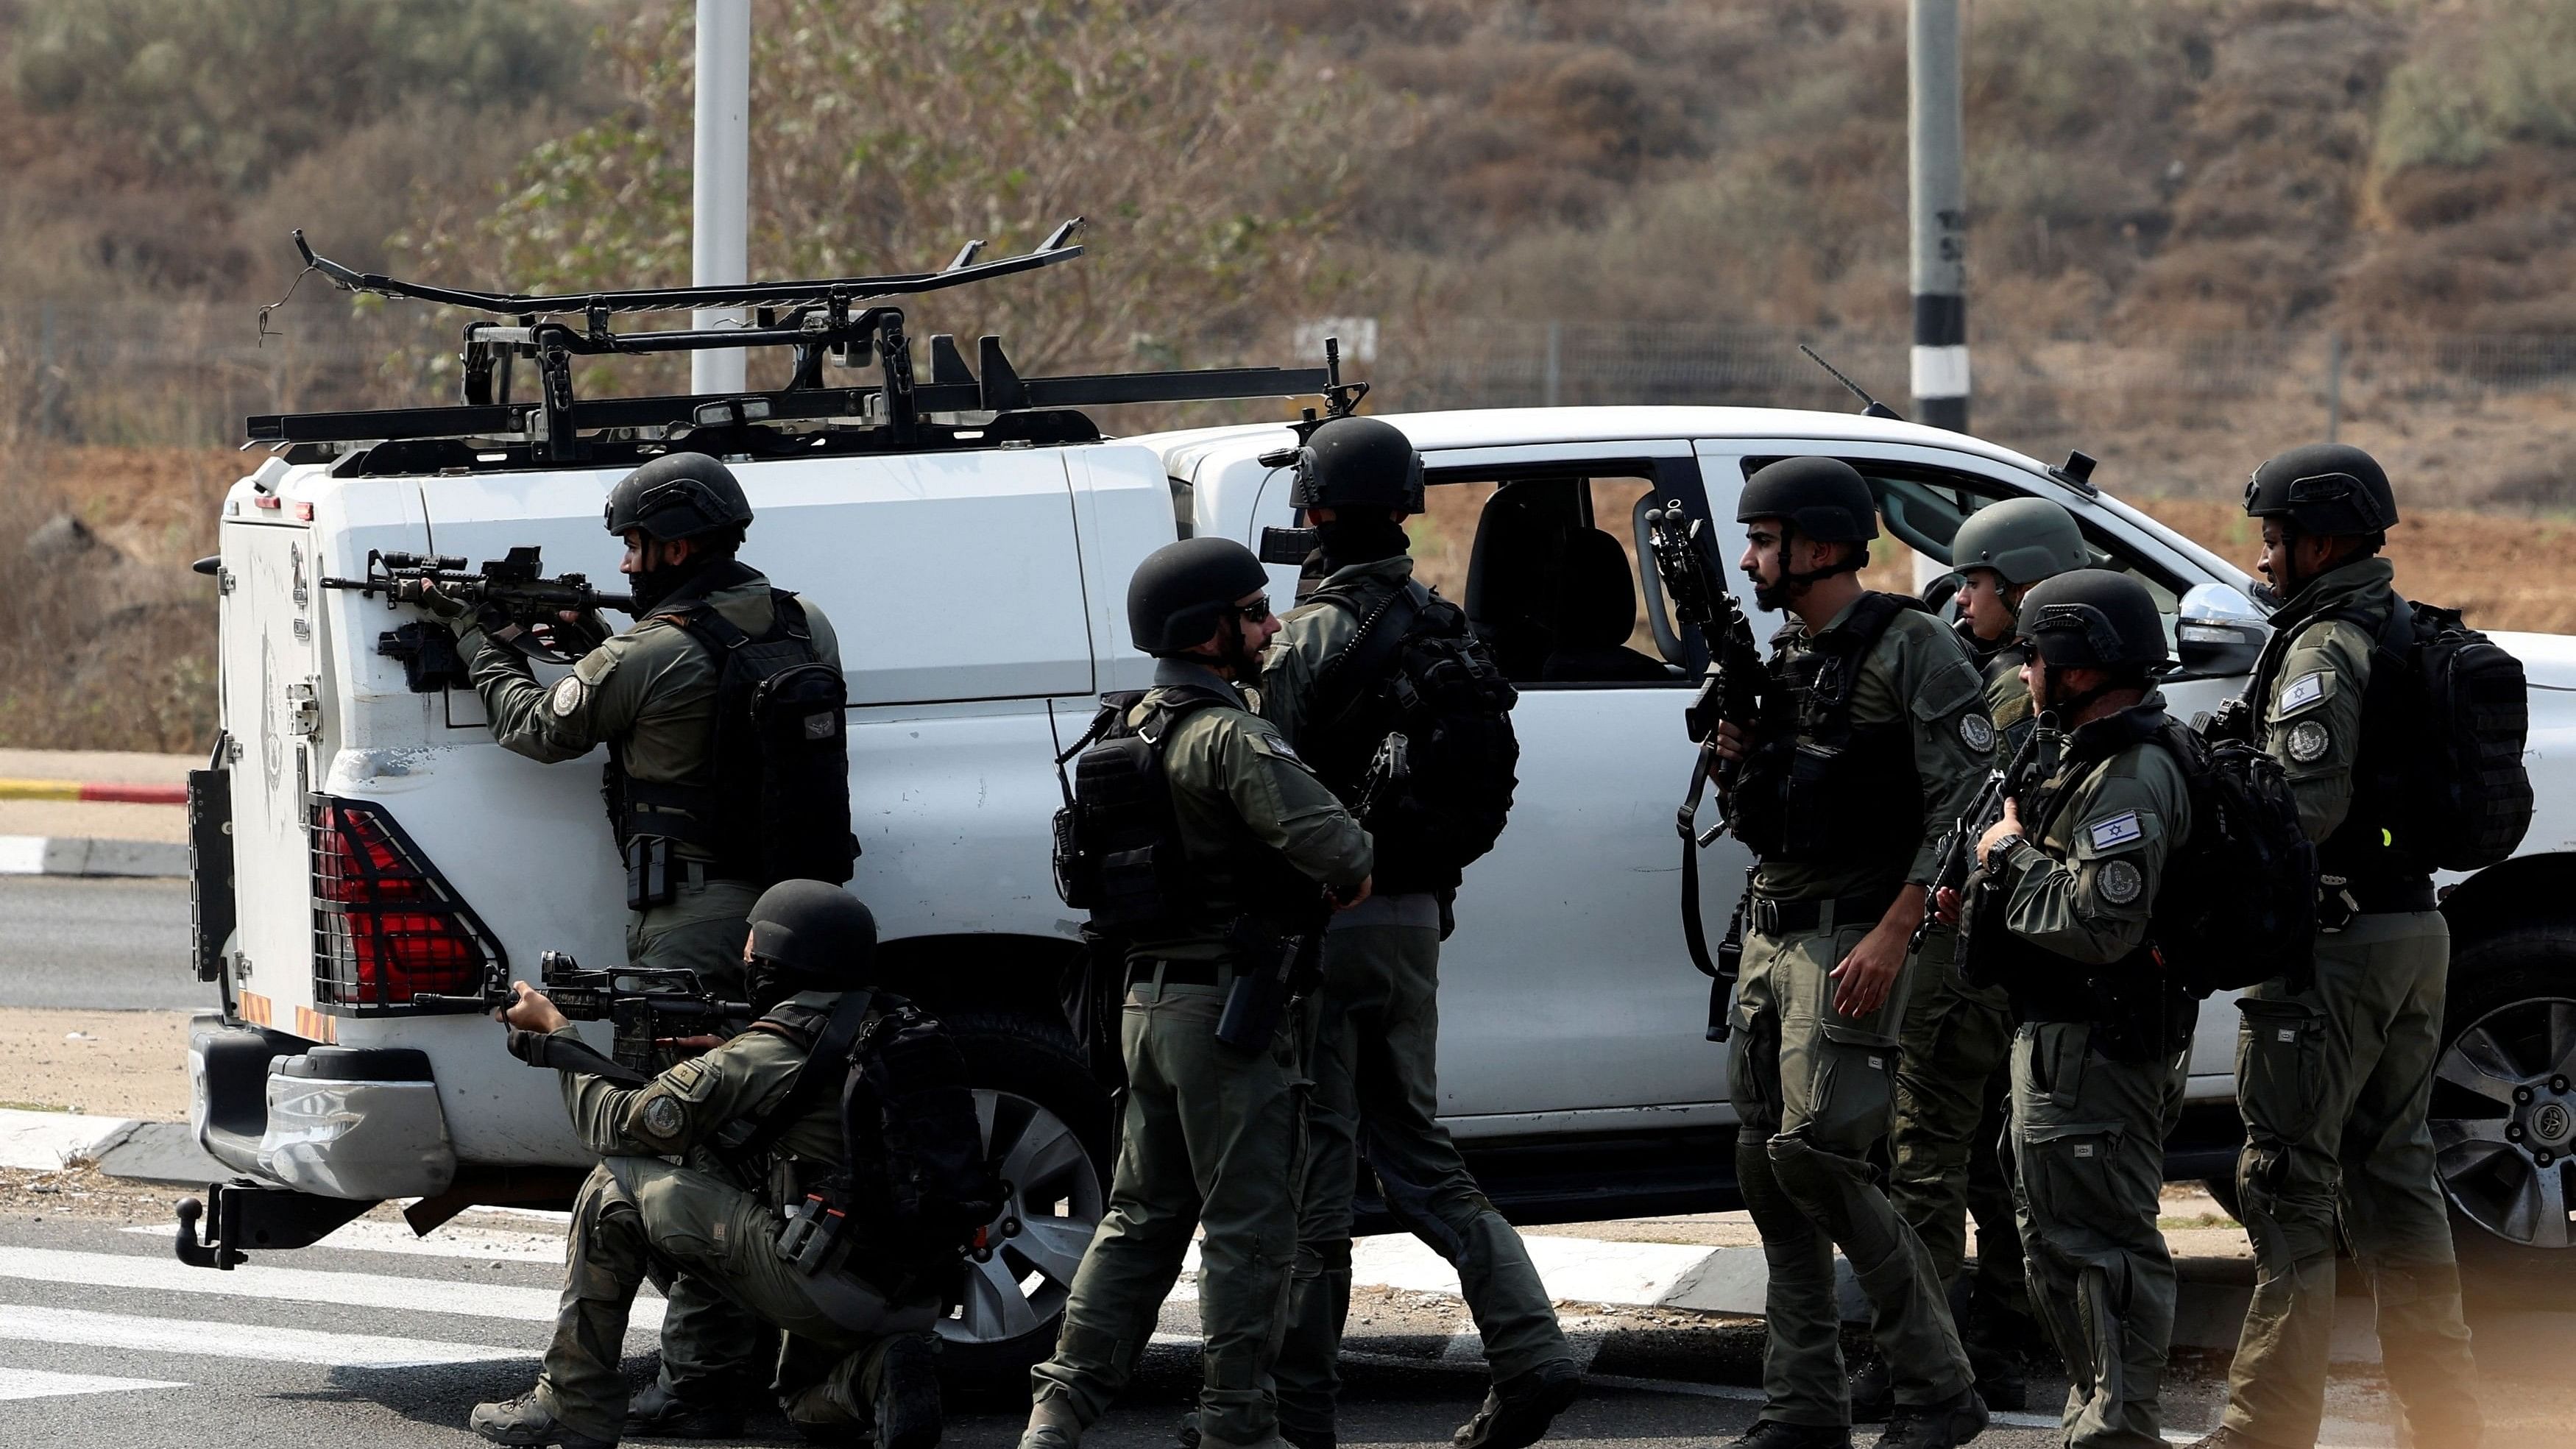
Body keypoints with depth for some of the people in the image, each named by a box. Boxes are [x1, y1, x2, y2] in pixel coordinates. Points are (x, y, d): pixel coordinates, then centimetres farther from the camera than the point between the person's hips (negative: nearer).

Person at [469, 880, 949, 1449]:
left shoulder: (768, 1055, -8)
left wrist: (557, 1030, 14)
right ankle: (878, 1373, 3)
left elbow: (616, 1125, 0)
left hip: (823, 1288, -7)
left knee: (616, 1188, 4)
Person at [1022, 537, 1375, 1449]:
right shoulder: (1230, 738, -17)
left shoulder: (1138, 728, 12)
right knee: (1248, 1227, -1)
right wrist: (1353, 876, -5)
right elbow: (1325, 839, -29)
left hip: (1148, 1000, 9)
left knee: (1143, 1218, 14)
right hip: (1232, 1005, -9)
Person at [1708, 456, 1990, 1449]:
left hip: (1853, 936, -9)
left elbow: (1963, 803, -15)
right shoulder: (1783, 657, 16)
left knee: (1814, 1155, -17)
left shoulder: (1911, 649, -9)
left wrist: (1891, 936, -21)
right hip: (1770, 930, 9)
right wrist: (1740, 754, 2)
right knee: (1767, 1169, 5)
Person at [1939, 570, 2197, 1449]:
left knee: (2103, 1242, -10)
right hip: (2059, 1038, 12)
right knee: (2054, 1239, 19)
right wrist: (1990, 880, 10)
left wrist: (2014, 857, -16)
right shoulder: (2086, 758, 16)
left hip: (2097, 1050, -12)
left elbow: (2099, 922, -30)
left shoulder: (2132, 780, -20)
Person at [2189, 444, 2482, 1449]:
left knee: (2288, 1183, -6)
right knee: (2393, 1173, 15)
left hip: (2337, 945, -9)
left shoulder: (2323, 651, -15)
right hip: (2414, 925, 9)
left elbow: (2306, 808, -23)